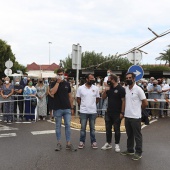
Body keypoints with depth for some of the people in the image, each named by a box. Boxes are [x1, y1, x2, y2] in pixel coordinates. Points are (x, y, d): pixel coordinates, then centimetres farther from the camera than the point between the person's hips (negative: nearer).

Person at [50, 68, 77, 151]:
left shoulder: (67, 84, 8)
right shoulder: (54, 83, 1)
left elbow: (70, 96, 11)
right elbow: (52, 92, -20)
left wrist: (72, 108, 9)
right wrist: (58, 82, -17)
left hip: (67, 108, 2)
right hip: (57, 109, -2)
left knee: (68, 125, 1)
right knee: (58, 126, 6)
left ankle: (68, 143, 8)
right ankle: (59, 143, 15)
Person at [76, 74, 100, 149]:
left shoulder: (96, 88, 0)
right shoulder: (80, 88, -4)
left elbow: (97, 99, 10)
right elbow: (78, 99, 4)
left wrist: (92, 105, 9)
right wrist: (83, 106, 4)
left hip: (93, 111, 1)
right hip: (83, 111, -1)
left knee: (92, 128, 11)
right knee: (83, 128, 7)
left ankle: (93, 142, 19)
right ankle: (82, 142, 17)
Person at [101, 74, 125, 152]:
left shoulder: (121, 89, -12)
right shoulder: (109, 89, 7)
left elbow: (123, 101, -13)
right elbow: (103, 97, 10)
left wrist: (122, 112, -16)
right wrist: (106, 90, -6)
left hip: (117, 113, -6)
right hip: (108, 112, 6)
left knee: (116, 129, 5)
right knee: (108, 128, 12)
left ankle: (117, 144, 17)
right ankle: (108, 143, 24)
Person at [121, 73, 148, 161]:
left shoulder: (138, 89, -12)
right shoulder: (125, 89, 6)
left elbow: (145, 103, -9)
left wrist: (137, 109, 4)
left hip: (135, 117, -6)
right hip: (127, 116, 6)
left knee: (137, 135, 5)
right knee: (129, 135, 17)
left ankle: (138, 152, 15)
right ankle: (130, 150, 30)